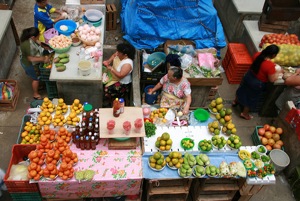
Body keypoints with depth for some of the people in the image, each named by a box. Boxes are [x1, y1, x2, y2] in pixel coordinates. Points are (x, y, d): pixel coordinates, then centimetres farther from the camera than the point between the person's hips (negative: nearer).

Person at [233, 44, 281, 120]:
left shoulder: (258, 55, -15)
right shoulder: (270, 66, -34)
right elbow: (272, 80, -23)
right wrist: (278, 72, -6)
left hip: (249, 76, 6)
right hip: (257, 84, -6)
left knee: (243, 90, 31)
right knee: (252, 99, 18)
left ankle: (236, 101, 57)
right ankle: (244, 113, 38)